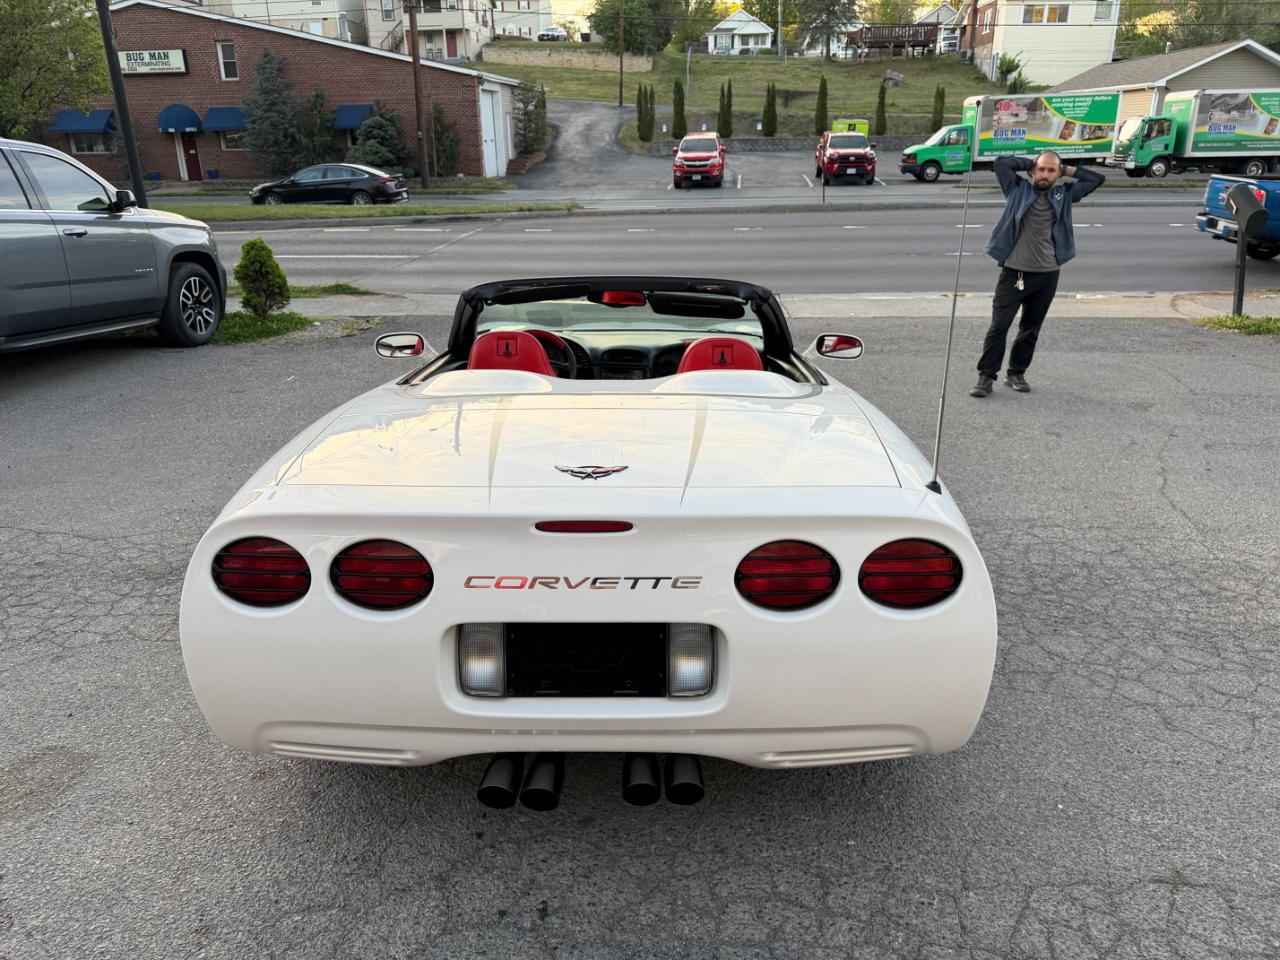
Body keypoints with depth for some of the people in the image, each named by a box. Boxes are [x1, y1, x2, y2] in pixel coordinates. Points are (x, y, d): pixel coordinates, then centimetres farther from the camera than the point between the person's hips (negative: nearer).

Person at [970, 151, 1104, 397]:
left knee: (1031, 327, 10)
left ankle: (1016, 372, 22)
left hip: (1047, 274, 3)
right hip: (1014, 271, -3)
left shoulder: (1064, 194, 9)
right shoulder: (1019, 189, 2)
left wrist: (1068, 170, 9)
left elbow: (1096, 179, 12)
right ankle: (986, 376, -1)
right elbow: (1001, 162, -6)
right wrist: (1029, 164, 3)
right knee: (999, 325, -7)